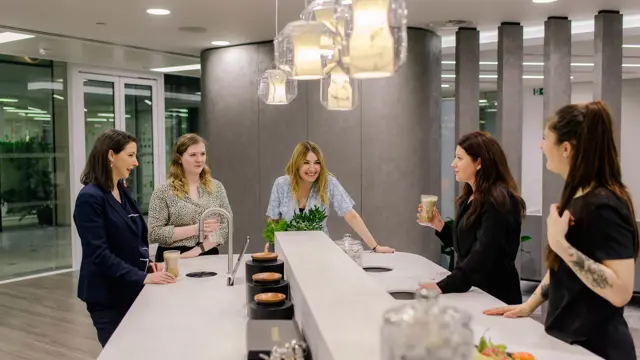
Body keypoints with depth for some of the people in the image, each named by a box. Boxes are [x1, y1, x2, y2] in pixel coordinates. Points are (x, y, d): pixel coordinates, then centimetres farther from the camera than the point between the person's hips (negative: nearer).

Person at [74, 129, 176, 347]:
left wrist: (149, 266, 1)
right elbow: (99, 254, -22)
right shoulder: (90, 198, -17)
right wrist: (143, 278, -25)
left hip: (130, 291, 8)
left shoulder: (123, 193, 9)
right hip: (107, 297, -8)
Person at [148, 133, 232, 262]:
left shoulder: (217, 187, 6)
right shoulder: (163, 192, -2)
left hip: (208, 257, 2)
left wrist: (198, 250, -11)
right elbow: (154, 233, -8)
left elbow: (227, 226, 1)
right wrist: (195, 229, -15)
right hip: (173, 260, -2)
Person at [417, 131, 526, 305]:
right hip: (472, 292, 8)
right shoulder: (470, 197, 8)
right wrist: (439, 225, 0)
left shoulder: (498, 201, -20)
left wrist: (443, 286, -34)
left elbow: (483, 254, -28)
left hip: (495, 297, -8)